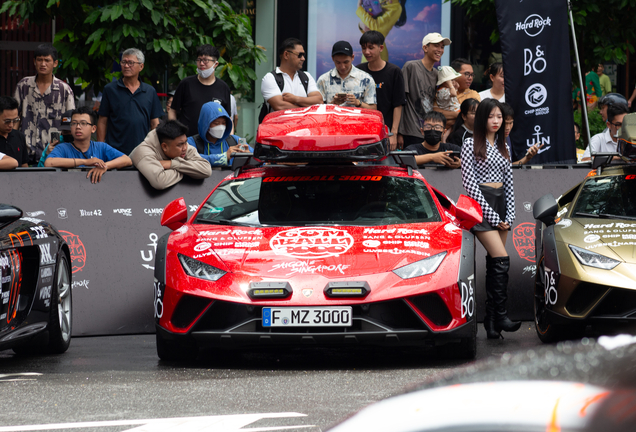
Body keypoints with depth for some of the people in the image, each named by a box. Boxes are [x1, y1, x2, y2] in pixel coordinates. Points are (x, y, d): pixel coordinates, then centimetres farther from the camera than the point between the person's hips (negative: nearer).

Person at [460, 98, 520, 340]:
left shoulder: (503, 147, 16)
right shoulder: (471, 145, -3)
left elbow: (509, 184, 16)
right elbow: (469, 183, -9)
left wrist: (509, 216, 3)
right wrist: (491, 215, -12)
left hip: (500, 203, 7)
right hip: (480, 205, -7)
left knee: (494, 265, 4)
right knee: (501, 259, -19)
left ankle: (491, 323, 3)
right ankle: (500, 316, -18)